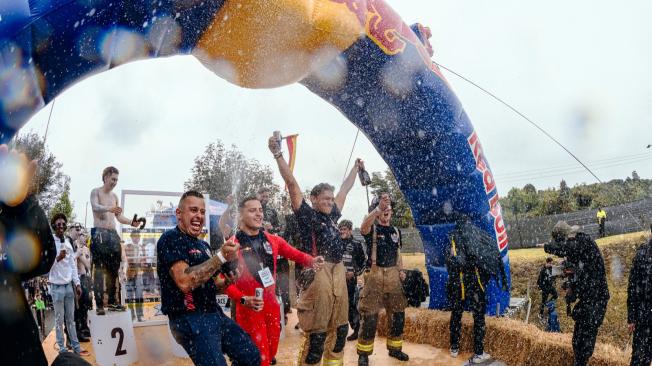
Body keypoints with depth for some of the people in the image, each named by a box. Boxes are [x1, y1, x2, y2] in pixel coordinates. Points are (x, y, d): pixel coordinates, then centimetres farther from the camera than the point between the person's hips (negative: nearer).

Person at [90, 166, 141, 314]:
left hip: (113, 234, 6)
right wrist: (109, 208, -38)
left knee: (113, 269, 4)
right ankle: (99, 304, -12)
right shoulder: (96, 192, 1)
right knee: (99, 269, -10)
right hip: (99, 233, -6)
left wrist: (132, 222, 1)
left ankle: (112, 302, 9)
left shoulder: (114, 196, 19)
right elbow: (95, 206, -19)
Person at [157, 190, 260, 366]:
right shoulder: (170, 239, -11)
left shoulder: (203, 245, 16)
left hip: (214, 314, 9)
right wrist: (221, 257, -26)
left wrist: (228, 281, 0)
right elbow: (184, 281, -26)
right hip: (190, 320, -9)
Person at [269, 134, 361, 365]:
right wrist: (278, 154, -13)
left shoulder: (332, 215, 17)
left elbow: (345, 189, 30)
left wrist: (356, 168, 41)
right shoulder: (307, 214, -1)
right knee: (316, 334, -6)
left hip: (338, 273, 8)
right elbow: (292, 184, -8)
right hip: (318, 274, -8)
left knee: (339, 329, 14)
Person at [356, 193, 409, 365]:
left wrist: (401, 270, 5)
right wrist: (379, 207, -40)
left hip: (393, 276, 5)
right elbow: (363, 227, -30)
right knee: (369, 316, -6)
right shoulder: (372, 229, -4)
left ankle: (395, 348, 27)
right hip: (375, 275, -5)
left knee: (397, 314, 11)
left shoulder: (396, 231, 14)